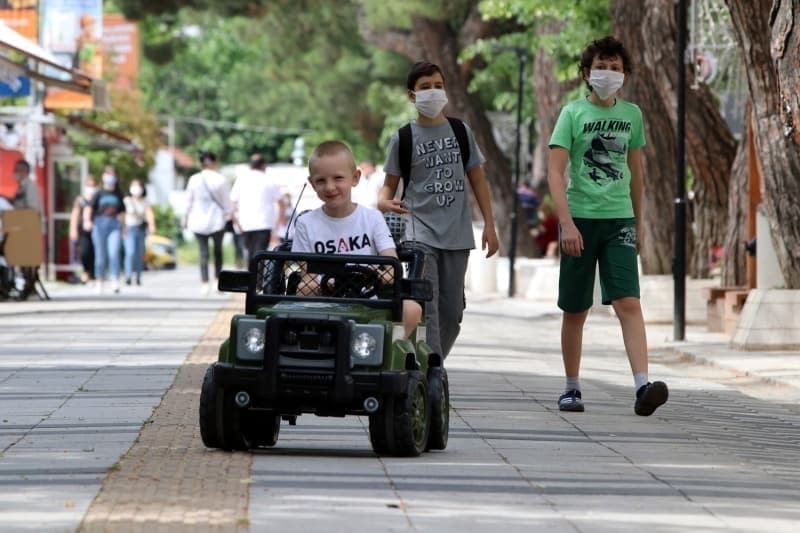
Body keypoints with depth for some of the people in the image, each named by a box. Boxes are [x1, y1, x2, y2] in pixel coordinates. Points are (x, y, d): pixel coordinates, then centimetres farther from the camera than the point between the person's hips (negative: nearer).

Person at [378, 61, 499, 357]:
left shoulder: (460, 132, 10)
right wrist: (384, 202, -17)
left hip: (457, 233, 3)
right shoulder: (404, 138, 4)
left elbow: (477, 180, 13)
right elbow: (390, 183, 7)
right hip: (420, 231, -3)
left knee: (452, 312, 6)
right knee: (426, 308, -14)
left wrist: (489, 224, 6)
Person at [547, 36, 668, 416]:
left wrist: (638, 222, 20)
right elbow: (555, 171, -8)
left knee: (629, 303, -13)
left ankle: (642, 387, -24)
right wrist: (566, 222, -18)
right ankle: (572, 388, 21)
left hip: (619, 219, 2)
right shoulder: (573, 113, -2)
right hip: (581, 218, -2)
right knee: (575, 310, 7)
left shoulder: (631, 114, 9)